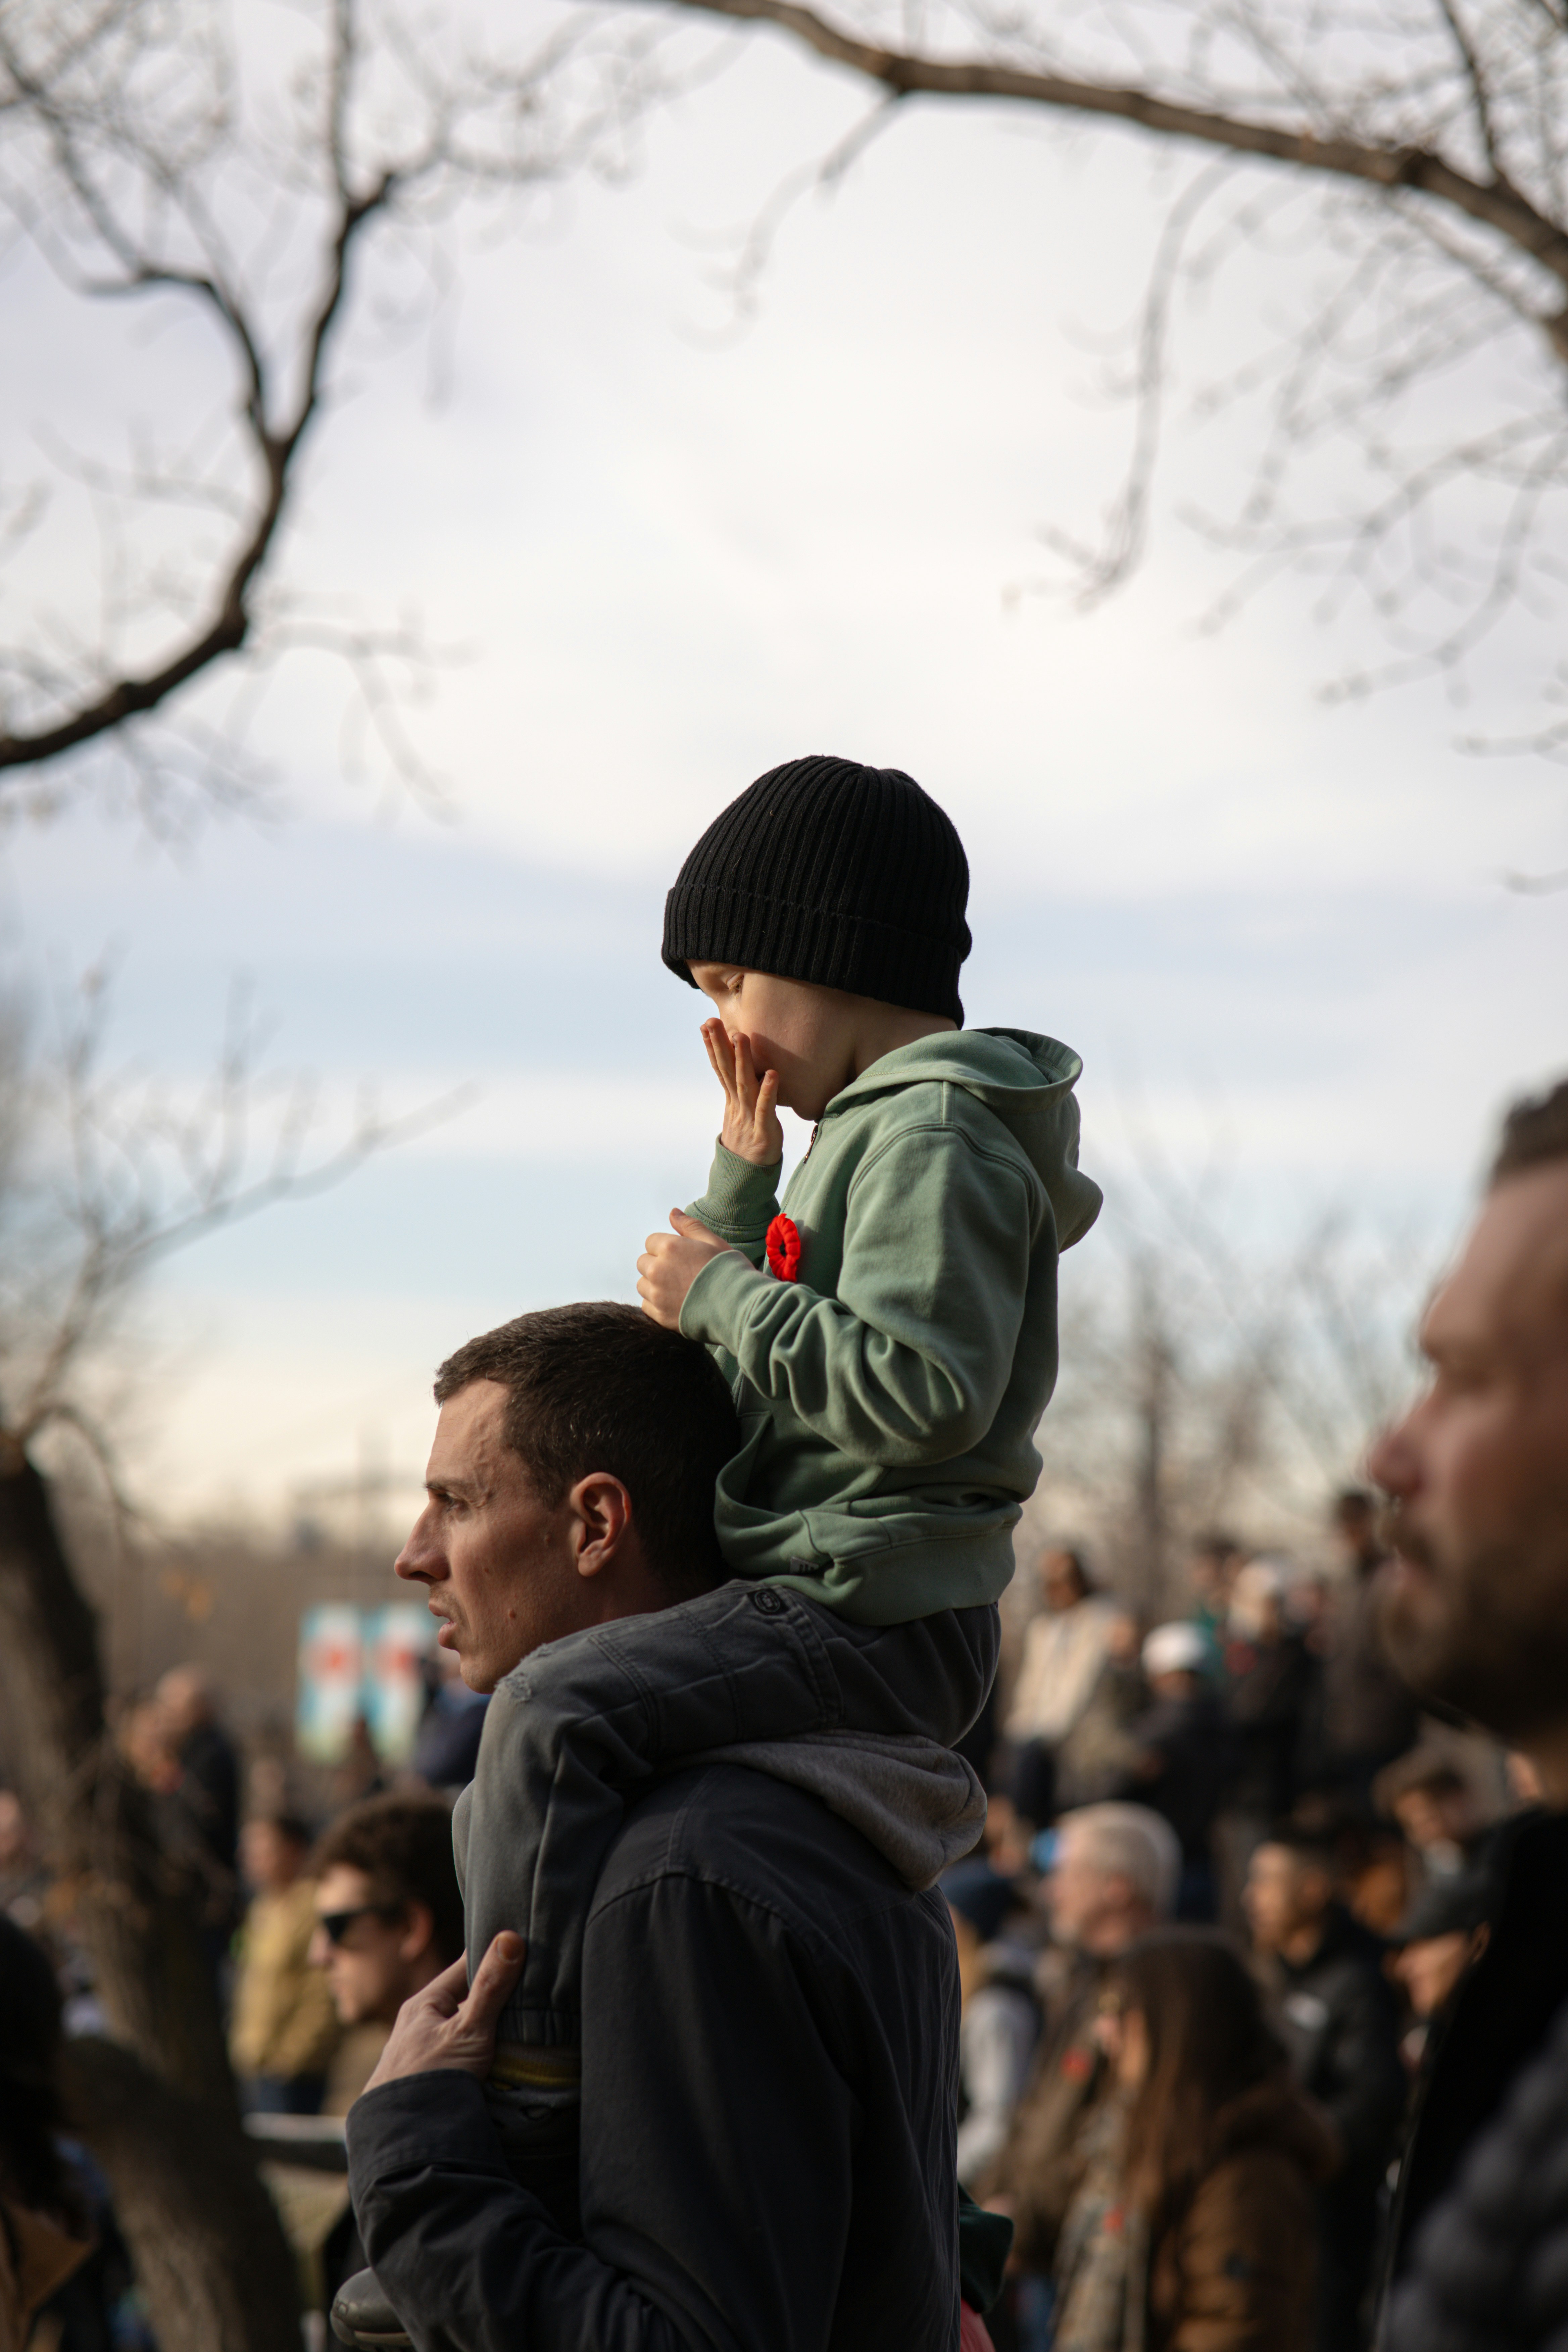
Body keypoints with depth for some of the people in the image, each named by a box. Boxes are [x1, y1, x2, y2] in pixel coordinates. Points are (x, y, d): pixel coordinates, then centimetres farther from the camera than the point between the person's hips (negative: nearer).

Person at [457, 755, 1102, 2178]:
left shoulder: (933, 1133, -11)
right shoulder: (877, 1130, 22)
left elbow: (926, 1392, -24)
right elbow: (762, 1385, 26)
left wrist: (723, 1297, -14)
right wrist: (744, 1179, 15)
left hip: (874, 1615, -11)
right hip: (824, 1598, 11)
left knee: (556, 1715, -32)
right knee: (499, 1813, 20)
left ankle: (516, 2104, -34)